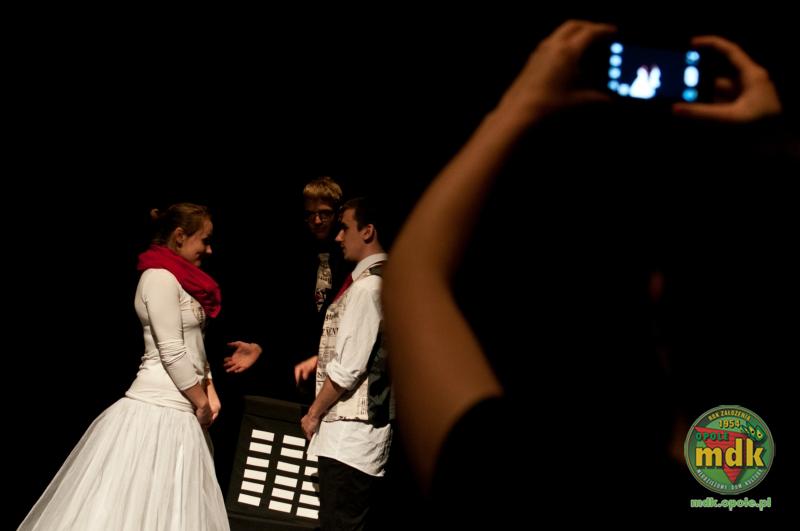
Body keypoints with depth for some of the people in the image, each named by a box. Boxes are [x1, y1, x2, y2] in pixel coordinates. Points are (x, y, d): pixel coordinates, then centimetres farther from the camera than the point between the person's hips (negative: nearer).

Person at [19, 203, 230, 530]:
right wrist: (202, 403, -8)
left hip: (178, 410, 9)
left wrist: (209, 392, 7)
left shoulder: (181, 280, 16)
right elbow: (172, 354, -17)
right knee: (136, 504, -7)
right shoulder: (160, 277, -13)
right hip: (160, 409, -9)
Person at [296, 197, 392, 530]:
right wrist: (320, 359, 16)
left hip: (349, 434, -10)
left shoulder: (366, 286, -18)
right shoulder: (385, 279, 12)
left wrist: (313, 414, -8)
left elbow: (348, 368, -20)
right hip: (372, 422, 10)